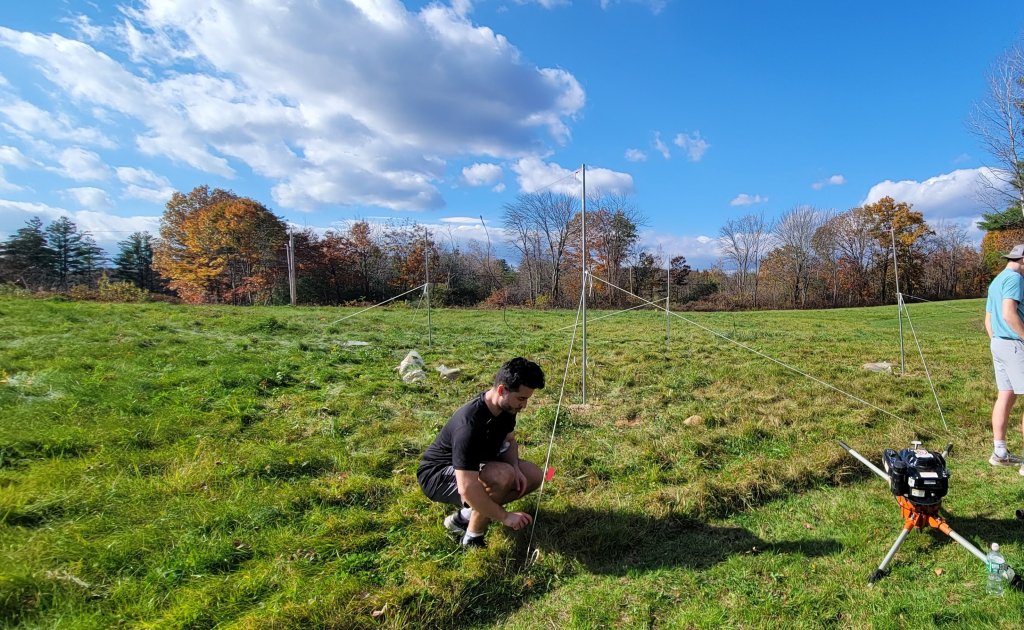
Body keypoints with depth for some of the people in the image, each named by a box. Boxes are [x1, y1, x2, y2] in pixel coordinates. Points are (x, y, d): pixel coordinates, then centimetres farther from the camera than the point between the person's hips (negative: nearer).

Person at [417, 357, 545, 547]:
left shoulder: (506, 407, -10)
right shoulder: (470, 424, -36)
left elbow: (509, 440, 9)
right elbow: (467, 488, -37)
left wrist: (515, 468, -12)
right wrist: (505, 516, -27)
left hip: (475, 465, 9)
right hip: (437, 476, -9)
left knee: (533, 475, -5)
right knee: (502, 475, -34)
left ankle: (466, 513, 5)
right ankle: (472, 539, -10)